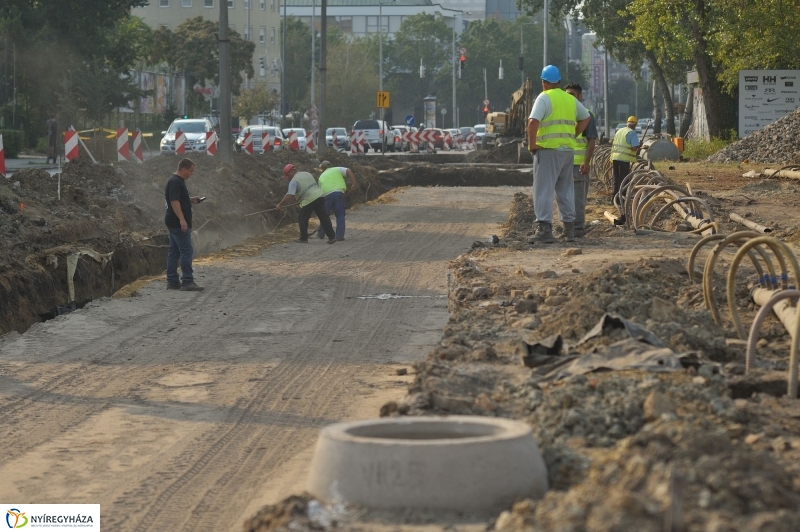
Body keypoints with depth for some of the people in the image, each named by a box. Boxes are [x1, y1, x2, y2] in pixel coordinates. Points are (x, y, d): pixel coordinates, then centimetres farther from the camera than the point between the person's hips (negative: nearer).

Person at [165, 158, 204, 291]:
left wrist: (191, 199, 14)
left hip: (174, 223, 11)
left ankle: (172, 282, 12)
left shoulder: (178, 181, 16)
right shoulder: (175, 182, -16)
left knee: (174, 251, 10)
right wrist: (182, 220, -29)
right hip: (179, 224, -11)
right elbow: (174, 202, -24)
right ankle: (187, 281, -12)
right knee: (186, 251, -11)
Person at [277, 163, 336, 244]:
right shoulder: (307, 174, 17)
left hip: (309, 200, -7)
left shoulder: (294, 181, -7)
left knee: (303, 219, 10)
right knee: (323, 217, 5)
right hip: (319, 196, 7)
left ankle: (303, 238, 15)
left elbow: (289, 196, -20)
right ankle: (332, 236, 0)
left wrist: (280, 205, -9)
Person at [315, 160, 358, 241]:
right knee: (340, 215, 5)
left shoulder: (322, 176, 25)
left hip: (327, 195, 2)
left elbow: (321, 191, 24)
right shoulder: (338, 169, 19)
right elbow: (349, 171, 0)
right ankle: (339, 236, -1)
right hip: (339, 193, -2)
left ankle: (321, 234, 30)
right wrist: (354, 183, -4)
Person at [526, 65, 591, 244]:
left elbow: (533, 122, -20)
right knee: (565, 189, 15)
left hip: (548, 149, -7)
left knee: (543, 189, -7)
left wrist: (532, 144, -11)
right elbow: (585, 118, 26)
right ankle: (569, 228, 18)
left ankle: (544, 229, -14)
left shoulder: (544, 97, -8)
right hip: (568, 149, 7)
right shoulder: (570, 99, 13)